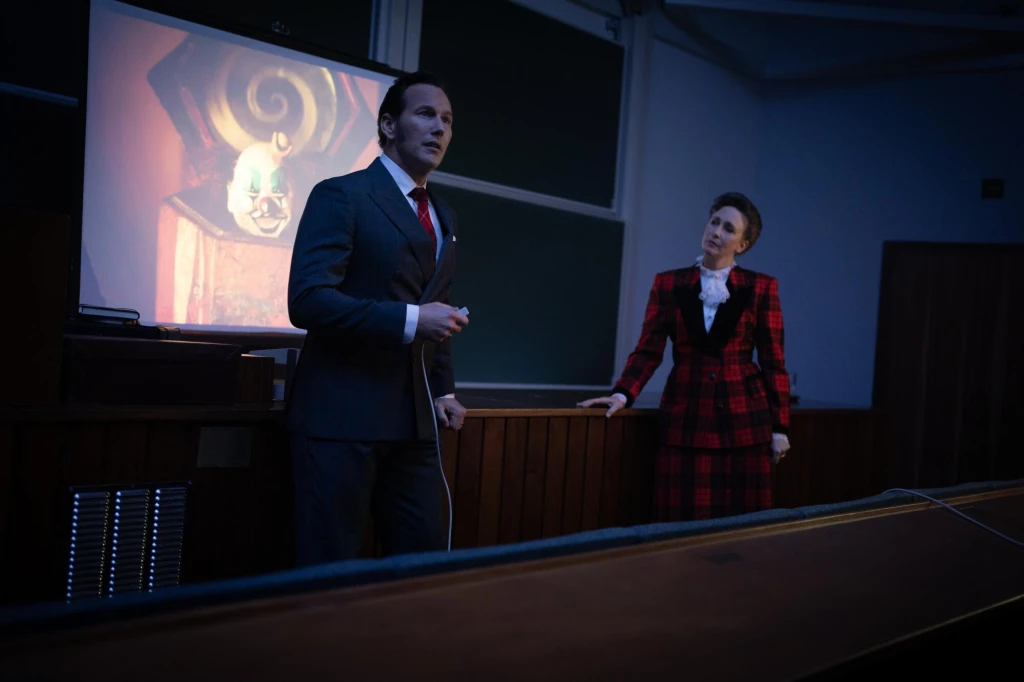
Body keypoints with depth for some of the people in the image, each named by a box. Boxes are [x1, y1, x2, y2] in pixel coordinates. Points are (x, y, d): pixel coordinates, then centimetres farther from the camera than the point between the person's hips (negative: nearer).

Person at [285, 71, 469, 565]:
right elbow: (308, 299, -17)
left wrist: (444, 390, 14)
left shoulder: (443, 216, 18)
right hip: (342, 415, -7)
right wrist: (409, 320, -22)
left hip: (415, 420, 7)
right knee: (330, 574, 2)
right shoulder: (341, 196, -6)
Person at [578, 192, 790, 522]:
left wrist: (780, 426, 1)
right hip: (685, 418, 1)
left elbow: (773, 362, 2)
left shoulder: (761, 288, 2)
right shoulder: (669, 284, 5)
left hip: (744, 419, -1)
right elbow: (648, 350, 1)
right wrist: (623, 394, -14)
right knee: (684, 522, 1)